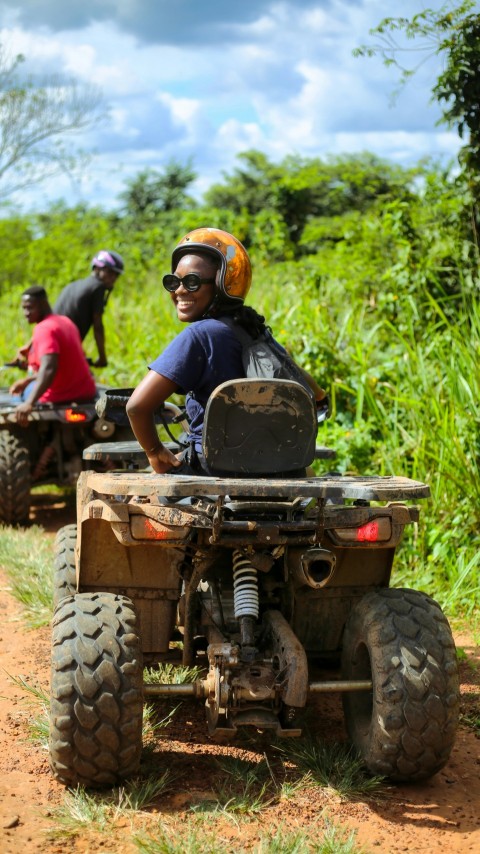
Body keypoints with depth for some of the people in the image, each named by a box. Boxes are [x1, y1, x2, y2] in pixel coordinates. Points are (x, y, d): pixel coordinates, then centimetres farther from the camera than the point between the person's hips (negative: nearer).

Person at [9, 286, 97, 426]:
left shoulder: (44, 329, -20)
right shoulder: (66, 321, 8)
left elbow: (48, 369, -36)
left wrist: (29, 404, -47)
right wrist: (27, 380, 23)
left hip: (58, 398, -9)